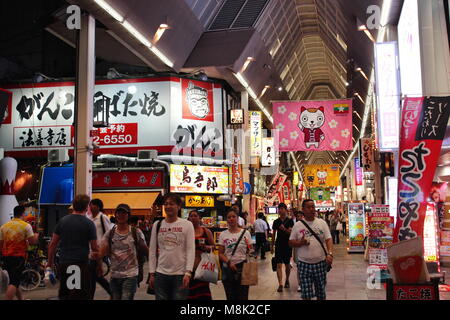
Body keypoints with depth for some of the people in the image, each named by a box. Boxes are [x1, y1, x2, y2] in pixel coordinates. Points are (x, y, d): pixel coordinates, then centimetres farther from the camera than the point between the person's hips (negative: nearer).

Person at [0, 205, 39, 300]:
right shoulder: (26, 226, -8)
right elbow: (32, 241, -10)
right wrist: (36, 236, 11)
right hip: (19, 257, -6)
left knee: (14, 280, 19)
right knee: (14, 282, -7)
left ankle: (21, 298, 33)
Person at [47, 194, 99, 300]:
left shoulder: (62, 221, 7)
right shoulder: (89, 224, -4)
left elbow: (52, 244, 8)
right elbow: (95, 249, -3)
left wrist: (50, 263, 18)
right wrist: (99, 265, 12)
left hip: (63, 264, 5)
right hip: (81, 265, -4)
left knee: (63, 296, 18)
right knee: (81, 296, 0)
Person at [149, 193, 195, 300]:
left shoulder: (187, 224, -1)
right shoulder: (157, 225, 8)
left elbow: (191, 250, -5)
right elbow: (152, 251, 10)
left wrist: (188, 273, -14)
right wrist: (152, 273, 6)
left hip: (180, 274, -2)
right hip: (161, 273, 3)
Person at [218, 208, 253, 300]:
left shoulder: (245, 233, 1)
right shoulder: (223, 234, 5)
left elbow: (250, 252, 5)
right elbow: (220, 254, 3)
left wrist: (249, 250, -18)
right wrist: (229, 262, -13)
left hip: (242, 267, -2)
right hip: (227, 268, 2)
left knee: (242, 296, -2)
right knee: (231, 297, 9)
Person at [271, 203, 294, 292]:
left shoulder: (290, 221, -3)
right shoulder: (276, 222, 6)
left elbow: (291, 232, -14)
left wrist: (284, 229, -32)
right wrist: (272, 245, 15)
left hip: (287, 245, -2)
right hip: (278, 245, 2)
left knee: (287, 264, 11)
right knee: (279, 264, -7)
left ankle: (287, 280, 31)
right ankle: (280, 284, -9)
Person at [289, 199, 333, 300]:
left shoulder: (322, 223, 4)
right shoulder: (297, 225, 3)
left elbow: (328, 239, -2)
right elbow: (290, 242, 6)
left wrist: (329, 254, -19)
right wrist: (300, 243, -15)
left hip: (320, 262, 1)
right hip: (304, 263, -1)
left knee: (321, 292, 11)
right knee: (306, 294, 1)